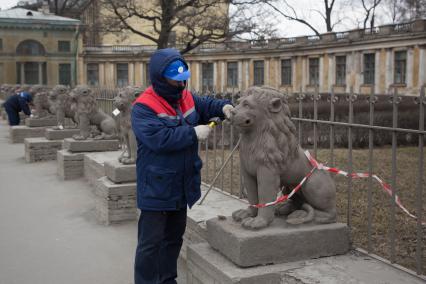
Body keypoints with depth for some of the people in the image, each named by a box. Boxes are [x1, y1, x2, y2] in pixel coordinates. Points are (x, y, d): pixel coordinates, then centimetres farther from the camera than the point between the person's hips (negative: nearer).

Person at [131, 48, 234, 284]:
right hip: (156, 189, -8)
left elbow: (206, 104, 21)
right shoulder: (143, 108, -19)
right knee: (151, 241, 1)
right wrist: (193, 133, -25)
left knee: (174, 236, 21)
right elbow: (159, 139, -30)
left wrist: (222, 107, -2)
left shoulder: (186, 98, 4)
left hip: (182, 185, 8)